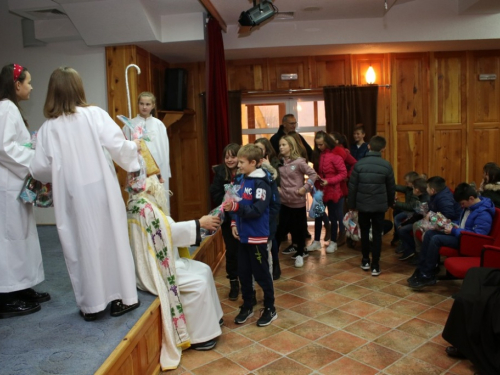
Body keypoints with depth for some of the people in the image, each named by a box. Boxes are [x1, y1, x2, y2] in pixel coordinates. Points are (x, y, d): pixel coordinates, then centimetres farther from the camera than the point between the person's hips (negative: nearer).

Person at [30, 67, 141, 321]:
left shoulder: (48, 127, -1)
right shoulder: (95, 115, -5)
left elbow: (39, 169, -2)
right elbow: (118, 146, -11)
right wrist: (134, 146, 9)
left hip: (72, 195, 1)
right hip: (101, 190, -1)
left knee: (82, 245, 11)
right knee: (111, 240, 10)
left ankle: (90, 304, 20)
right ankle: (121, 298, 18)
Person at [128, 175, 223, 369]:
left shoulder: (143, 202, 12)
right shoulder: (144, 206, -21)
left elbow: (166, 231, 11)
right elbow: (170, 230, -22)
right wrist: (199, 223, -15)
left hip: (158, 260, 10)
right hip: (153, 267, -10)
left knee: (204, 270, 7)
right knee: (199, 283, -16)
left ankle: (211, 318, 19)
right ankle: (198, 336, -3)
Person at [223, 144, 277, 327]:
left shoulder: (261, 183, -16)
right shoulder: (242, 179, 8)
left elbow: (257, 210, -23)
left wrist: (235, 207, -32)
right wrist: (234, 223, 3)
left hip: (257, 237, -7)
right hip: (243, 235, 7)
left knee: (261, 274, 5)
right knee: (243, 274, 15)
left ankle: (270, 309, 21)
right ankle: (247, 306, 31)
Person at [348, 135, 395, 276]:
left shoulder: (359, 164, -7)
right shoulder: (386, 165, -6)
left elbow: (352, 186, -5)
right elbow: (391, 187, 4)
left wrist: (352, 204, 7)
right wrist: (390, 203, 20)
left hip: (362, 205, 0)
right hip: (379, 205, 0)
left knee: (364, 232, 16)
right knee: (377, 234, 6)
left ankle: (365, 261, 24)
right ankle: (375, 266, 7)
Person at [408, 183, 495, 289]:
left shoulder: (484, 214, -21)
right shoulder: (469, 206, 9)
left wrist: (454, 231, -22)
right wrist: (453, 225, 4)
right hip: (459, 233, 10)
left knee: (436, 239, -26)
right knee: (429, 233, -2)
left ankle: (427, 276, -17)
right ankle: (421, 269, -3)